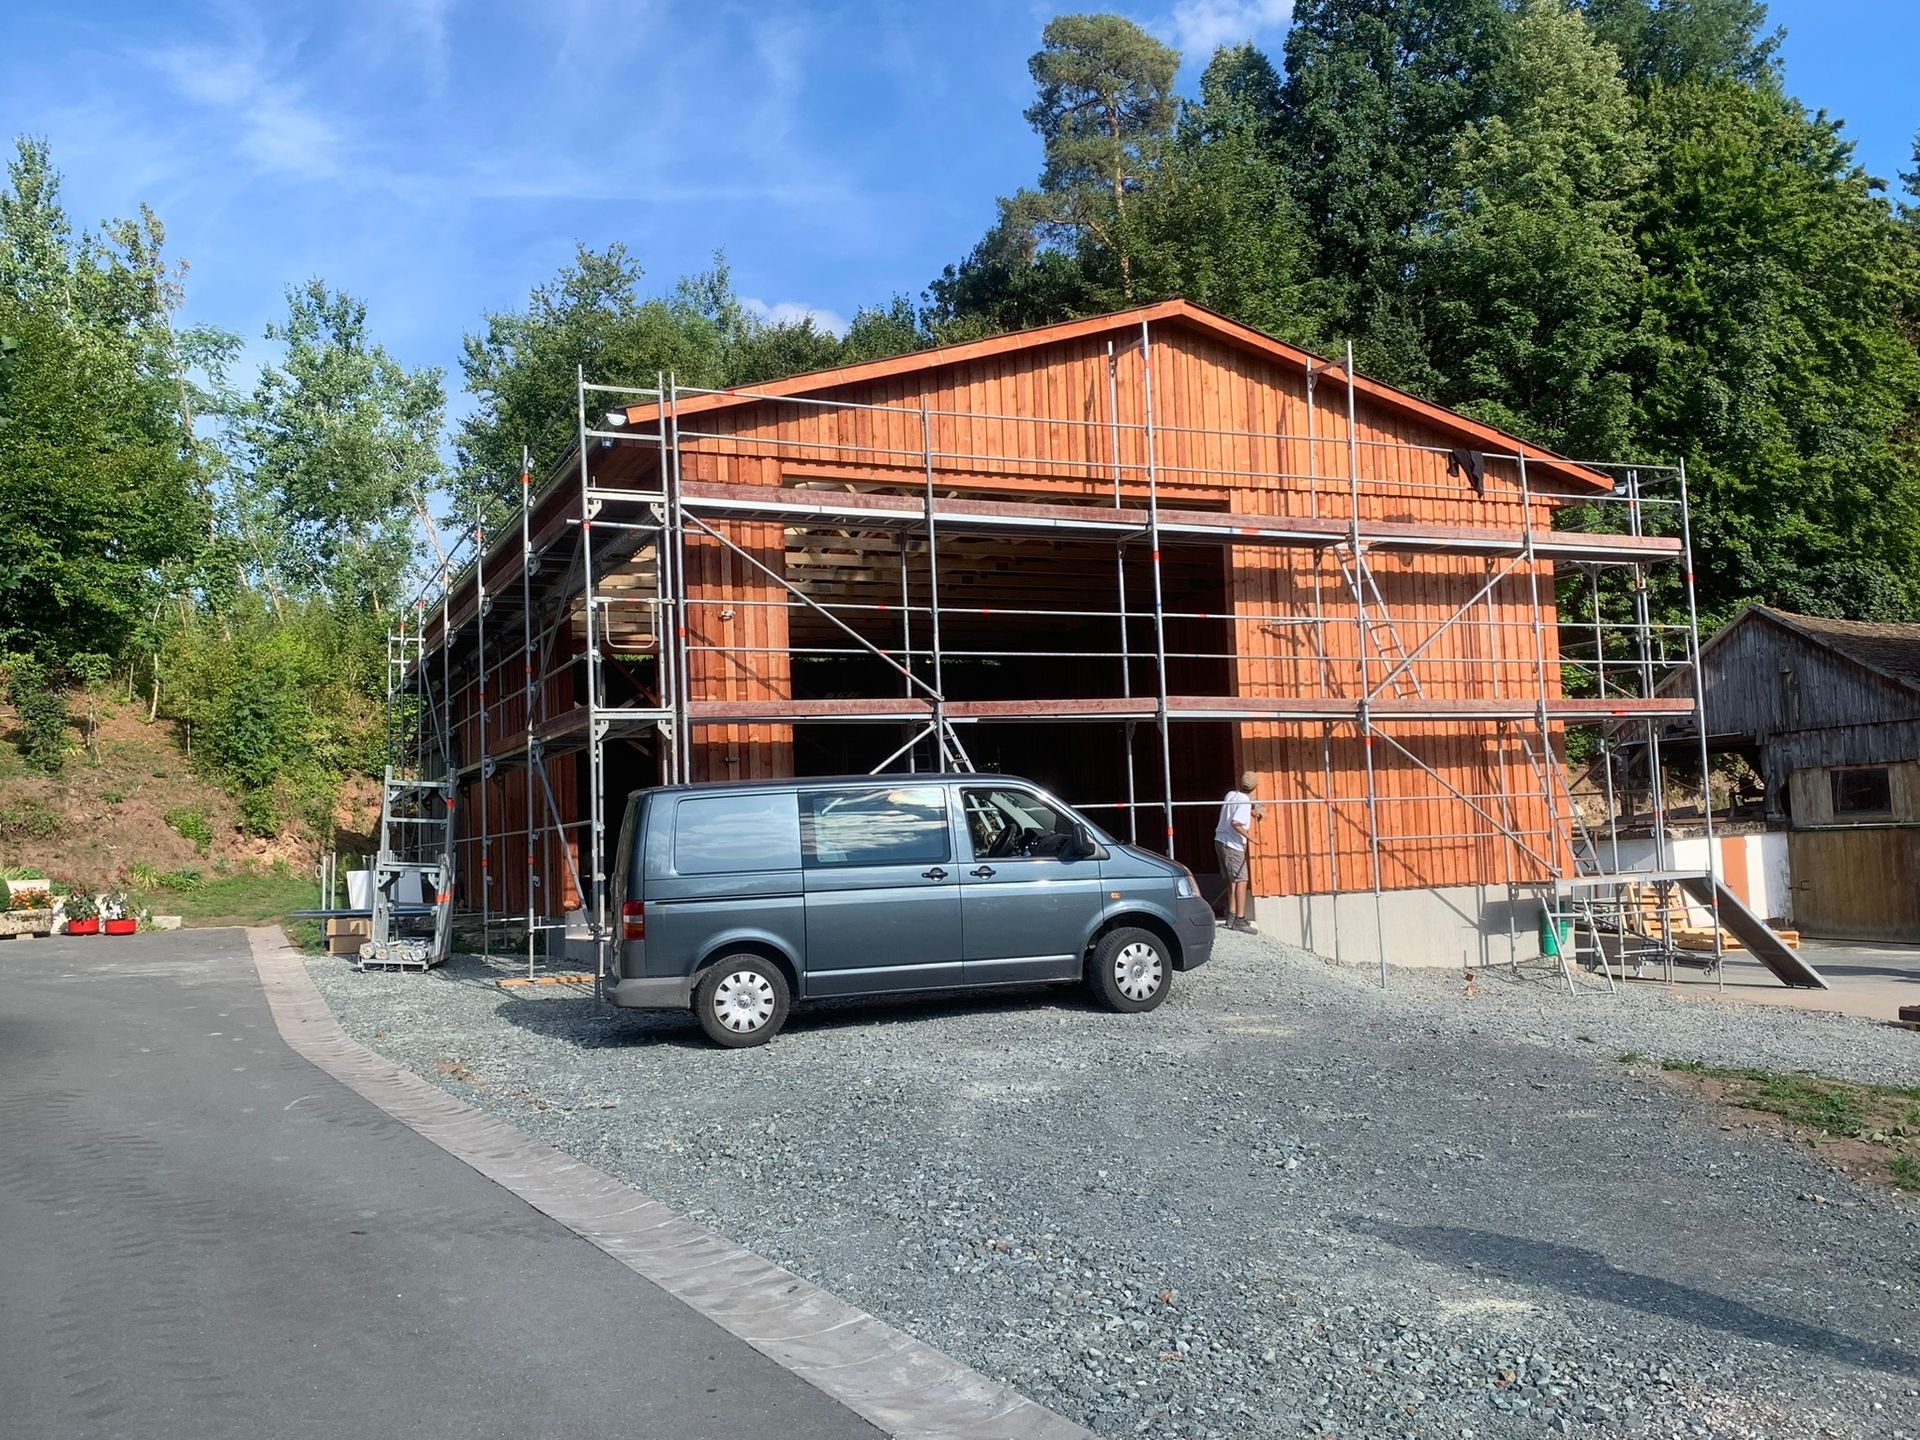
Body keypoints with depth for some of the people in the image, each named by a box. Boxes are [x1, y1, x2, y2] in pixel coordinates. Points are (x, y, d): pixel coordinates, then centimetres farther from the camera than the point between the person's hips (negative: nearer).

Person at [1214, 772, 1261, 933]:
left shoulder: (1231, 795, 7)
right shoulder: (1245, 803, -17)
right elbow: (1235, 823, -29)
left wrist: (1250, 813, 28)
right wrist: (1250, 837, -21)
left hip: (1220, 841, 9)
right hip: (1232, 845, -9)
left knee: (1232, 881, 16)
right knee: (1241, 881, -8)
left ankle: (1231, 916, 21)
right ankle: (1239, 920, -13)